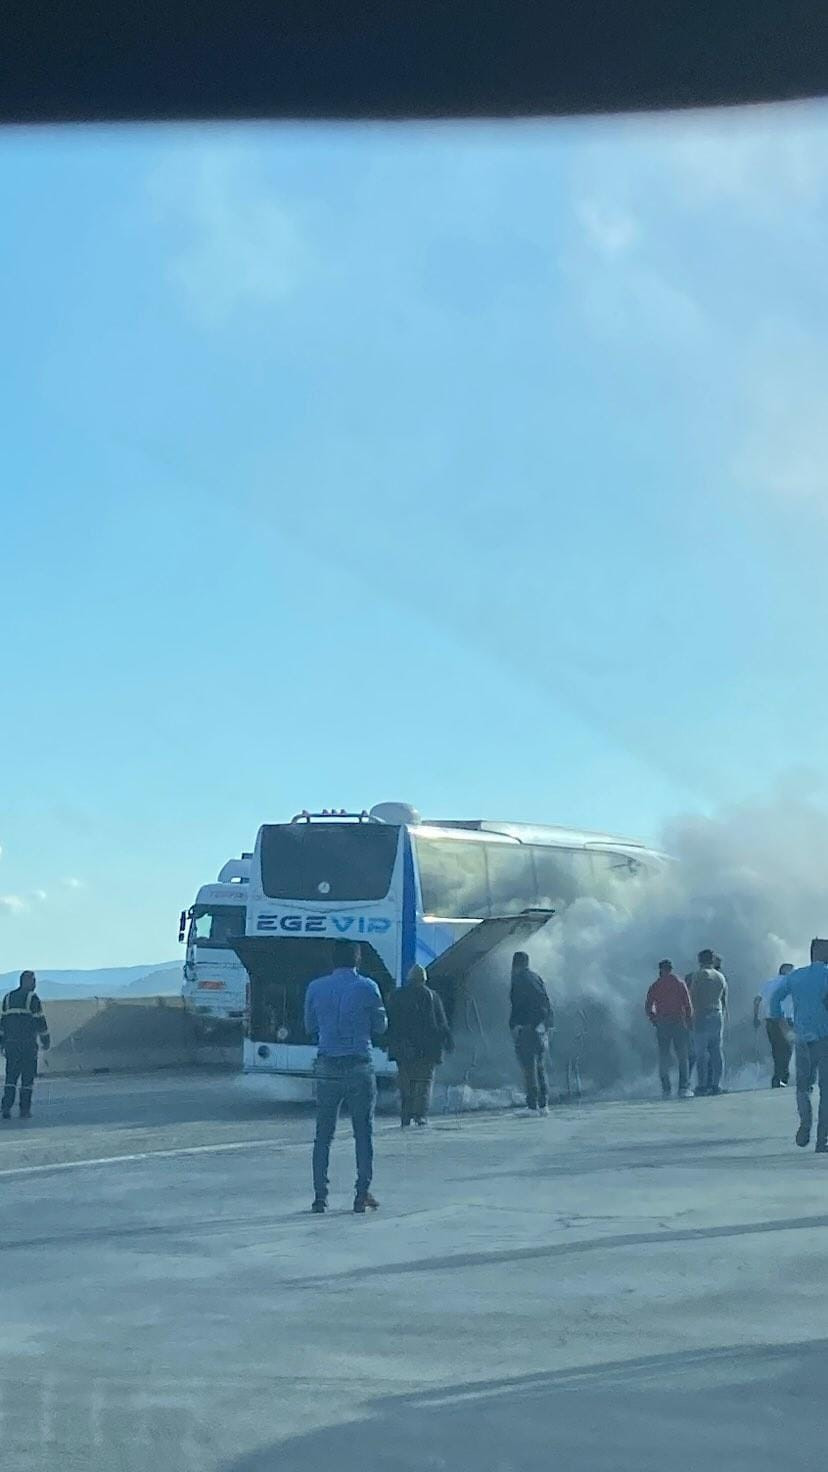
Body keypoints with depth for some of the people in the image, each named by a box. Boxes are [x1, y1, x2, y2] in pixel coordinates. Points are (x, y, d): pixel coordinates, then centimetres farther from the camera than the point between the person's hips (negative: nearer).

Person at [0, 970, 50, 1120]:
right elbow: (40, 1021, -7)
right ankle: (25, 1110, 3)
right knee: (27, 1078, 3)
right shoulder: (33, 998, -6)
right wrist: (45, 1041, 3)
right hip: (28, 1044, -4)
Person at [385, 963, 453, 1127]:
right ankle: (421, 1115, -11)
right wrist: (448, 1041, 8)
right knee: (425, 1081, 2)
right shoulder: (431, 995, 1)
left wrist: (386, 1042, 13)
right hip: (427, 1046, -2)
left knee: (405, 1082, 8)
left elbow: (389, 1022, 8)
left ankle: (405, 1118, 5)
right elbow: (441, 1022, 3)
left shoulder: (395, 996, 7)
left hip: (402, 1047, 2)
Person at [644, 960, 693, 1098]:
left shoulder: (655, 986, 5)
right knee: (682, 1057, 1)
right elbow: (688, 1005, -3)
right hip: (679, 1024, -2)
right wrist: (689, 1022, 6)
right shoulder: (679, 983, 0)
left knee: (663, 1058, 7)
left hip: (662, 1025, 2)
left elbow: (648, 1007, 5)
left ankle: (666, 1089, 4)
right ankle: (683, 1088, -9)